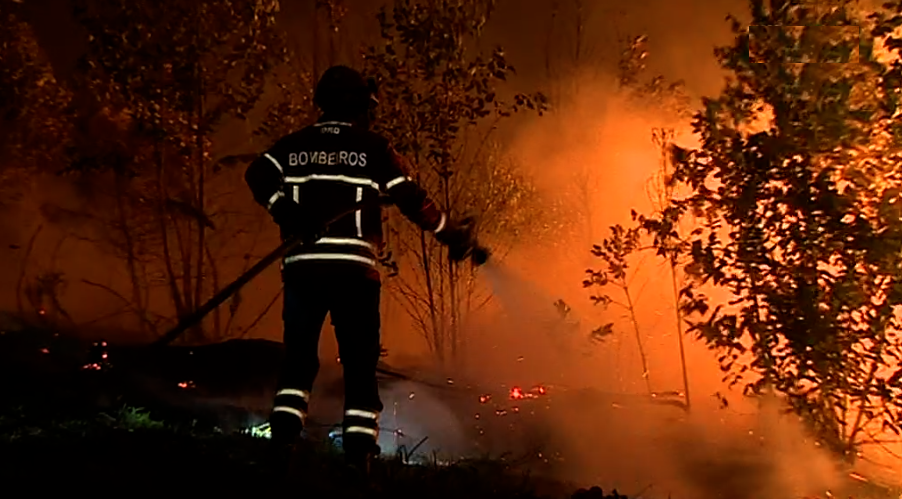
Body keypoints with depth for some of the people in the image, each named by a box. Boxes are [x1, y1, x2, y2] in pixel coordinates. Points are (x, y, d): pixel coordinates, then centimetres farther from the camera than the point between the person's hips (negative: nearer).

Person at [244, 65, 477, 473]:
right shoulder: (373, 148, 5)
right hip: (354, 266, -2)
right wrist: (451, 234, 13)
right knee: (360, 361, 6)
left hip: (302, 264, 3)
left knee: (298, 355, 12)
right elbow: (411, 200, 4)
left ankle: (283, 435, 0)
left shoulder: (293, 145, 14)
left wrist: (286, 212, -7)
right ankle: (359, 447, 4)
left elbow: (258, 176, -3)